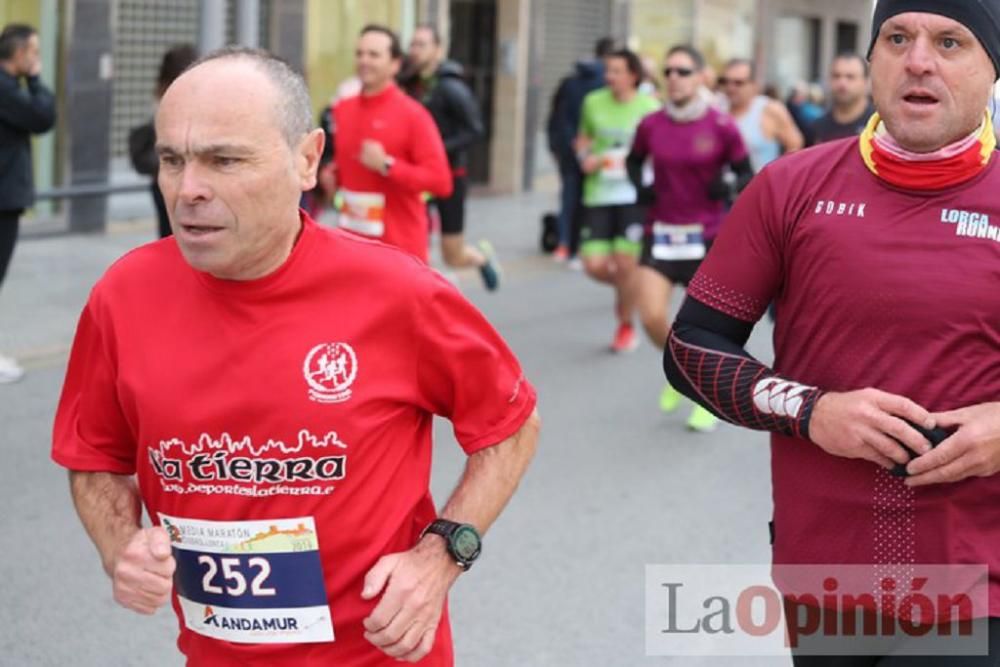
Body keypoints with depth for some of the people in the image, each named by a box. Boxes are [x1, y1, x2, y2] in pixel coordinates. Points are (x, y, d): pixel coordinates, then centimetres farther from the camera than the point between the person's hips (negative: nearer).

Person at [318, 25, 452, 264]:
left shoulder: (412, 114, -10)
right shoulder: (342, 109, 9)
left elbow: (441, 181, -16)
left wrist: (387, 165, -21)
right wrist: (329, 175, 5)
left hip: (400, 247, -6)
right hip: (352, 243, 6)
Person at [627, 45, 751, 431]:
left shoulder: (721, 127, -8)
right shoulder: (651, 126, 0)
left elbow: (746, 173, 1)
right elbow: (635, 159, 19)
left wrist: (730, 186, -20)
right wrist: (640, 185, -1)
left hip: (707, 236, -2)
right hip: (661, 232, 2)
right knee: (652, 319, -11)